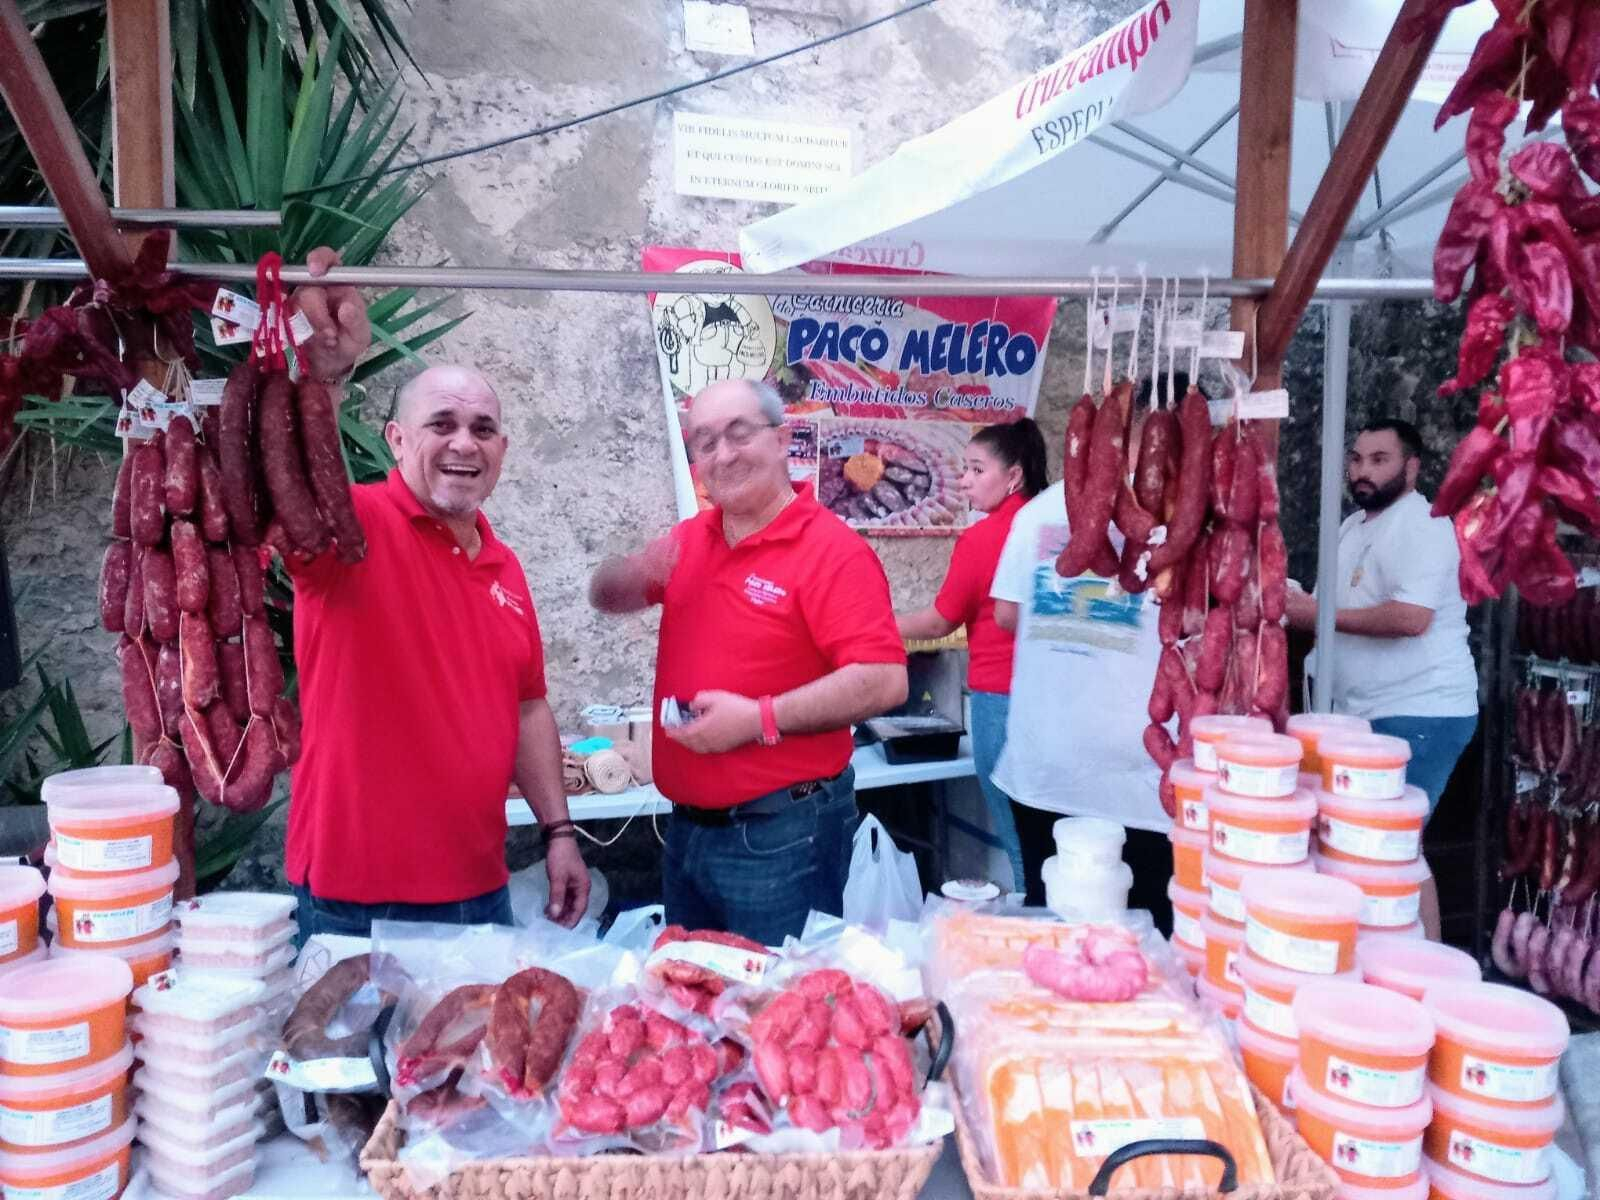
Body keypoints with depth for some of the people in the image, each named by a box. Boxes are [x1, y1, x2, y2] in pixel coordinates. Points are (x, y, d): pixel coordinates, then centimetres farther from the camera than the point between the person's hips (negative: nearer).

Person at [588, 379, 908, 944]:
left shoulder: (832, 550, -15)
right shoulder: (690, 538, 7)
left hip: (781, 834, -7)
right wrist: (636, 573, -6)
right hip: (686, 826, 7)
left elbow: (884, 681, -23)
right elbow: (606, 598, 17)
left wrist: (760, 718, -27)